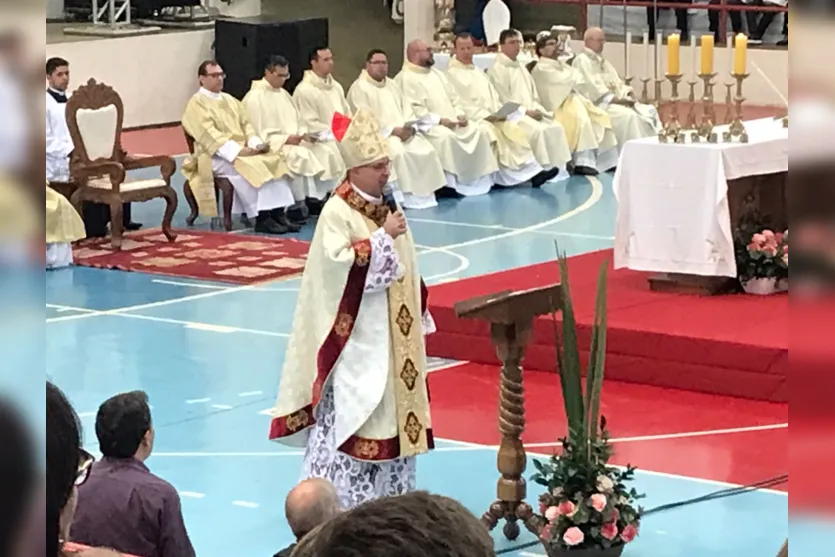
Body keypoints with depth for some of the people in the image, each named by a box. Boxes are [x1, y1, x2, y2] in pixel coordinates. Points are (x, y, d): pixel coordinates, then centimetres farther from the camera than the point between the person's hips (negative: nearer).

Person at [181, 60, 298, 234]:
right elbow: (209, 135, -15)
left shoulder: (229, 100, 21)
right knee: (249, 168, -33)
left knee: (275, 161, -17)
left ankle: (278, 213, -24)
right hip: (216, 156, -7)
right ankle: (262, 218, -30)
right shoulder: (197, 103, -4)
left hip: (243, 150, 7)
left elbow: (246, 125, 15)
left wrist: (257, 144, -7)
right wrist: (237, 150, -24)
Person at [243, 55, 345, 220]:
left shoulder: (283, 94, 18)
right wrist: (286, 139, -22)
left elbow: (296, 122, 21)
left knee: (327, 150, -11)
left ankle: (317, 198, -10)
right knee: (301, 155, -35)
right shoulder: (255, 97, -9)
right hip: (272, 145, -8)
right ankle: (298, 205, -27)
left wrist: (304, 134, -2)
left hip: (294, 140, 8)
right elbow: (259, 133, -15)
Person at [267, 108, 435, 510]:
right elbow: (340, 262, -24)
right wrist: (383, 237, -22)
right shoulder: (337, 212, -12)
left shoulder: (385, 207, 11)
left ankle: (390, 489, 20)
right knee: (352, 408, -8)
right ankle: (341, 494, -3)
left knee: (393, 405, 11)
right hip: (355, 335, -8)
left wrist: (416, 317, 17)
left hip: (391, 333, 8)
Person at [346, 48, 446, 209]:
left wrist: (410, 128, -7)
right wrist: (392, 130, -20)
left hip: (403, 132, 7)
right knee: (398, 152, -34)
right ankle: (405, 195, -30)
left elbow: (407, 110, 16)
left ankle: (424, 193, -10)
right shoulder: (359, 88, -4)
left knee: (426, 149, -15)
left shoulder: (391, 85, 21)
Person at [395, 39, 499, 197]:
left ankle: (479, 177, -8)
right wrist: (439, 120, -22)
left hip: (452, 121, 8)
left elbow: (453, 97, 21)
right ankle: (448, 181, -31)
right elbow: (414, 109, -18)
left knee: (478, 131, -11)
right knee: (446, 136, -36)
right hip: (428, 125, -8)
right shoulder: (406, 78, -7)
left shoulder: (436, 73, 22)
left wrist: (460, 114, 1)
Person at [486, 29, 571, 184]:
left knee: (556, 127, -13)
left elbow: (533, 95, 22)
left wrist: (536, 109, 1)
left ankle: (561, 165, -16)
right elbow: (503, 100, -13)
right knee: (537, 130, -32)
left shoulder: (521, 67, 22)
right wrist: (525, 111, -16)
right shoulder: (496, 69, -5)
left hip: (531, 111, 8)